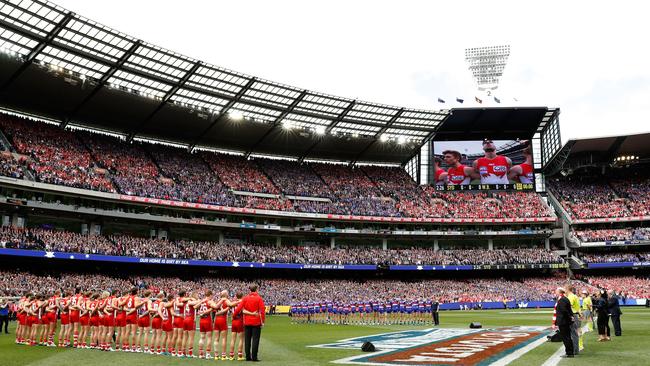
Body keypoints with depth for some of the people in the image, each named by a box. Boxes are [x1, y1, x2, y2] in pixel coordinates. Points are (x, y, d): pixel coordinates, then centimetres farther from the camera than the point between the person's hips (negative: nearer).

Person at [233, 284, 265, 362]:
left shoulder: (245, 298, 2)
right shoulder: (259, 298, -7)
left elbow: (239, 308, -2)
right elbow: (262, 310, -12)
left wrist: (234, 315, 13)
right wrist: (263, 321, -5)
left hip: (247, 322, 3)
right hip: (256, 322, -3)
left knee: (247, 340, 10)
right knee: (255, 340, 1)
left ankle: (248, 357, 13)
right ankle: (254, 357, 0)